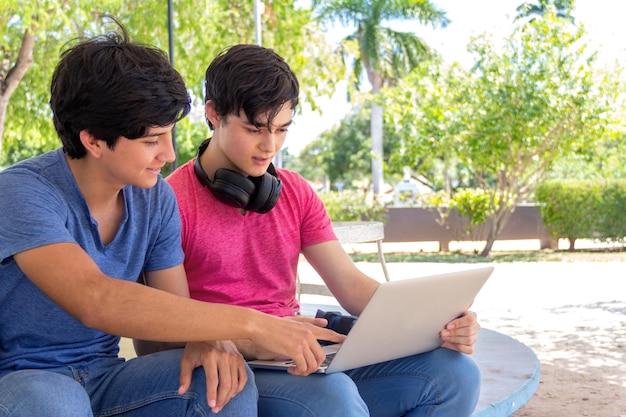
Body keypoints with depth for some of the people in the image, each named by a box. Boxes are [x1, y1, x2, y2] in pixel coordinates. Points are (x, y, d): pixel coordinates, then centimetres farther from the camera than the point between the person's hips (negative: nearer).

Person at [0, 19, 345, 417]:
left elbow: (178, 307, 2)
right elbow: (96, 301, -36)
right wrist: (251, 323, -38)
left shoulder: (157, 198, -1)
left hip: (106, 377, 4)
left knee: (224, 382, -22)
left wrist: (208, 339, -23)